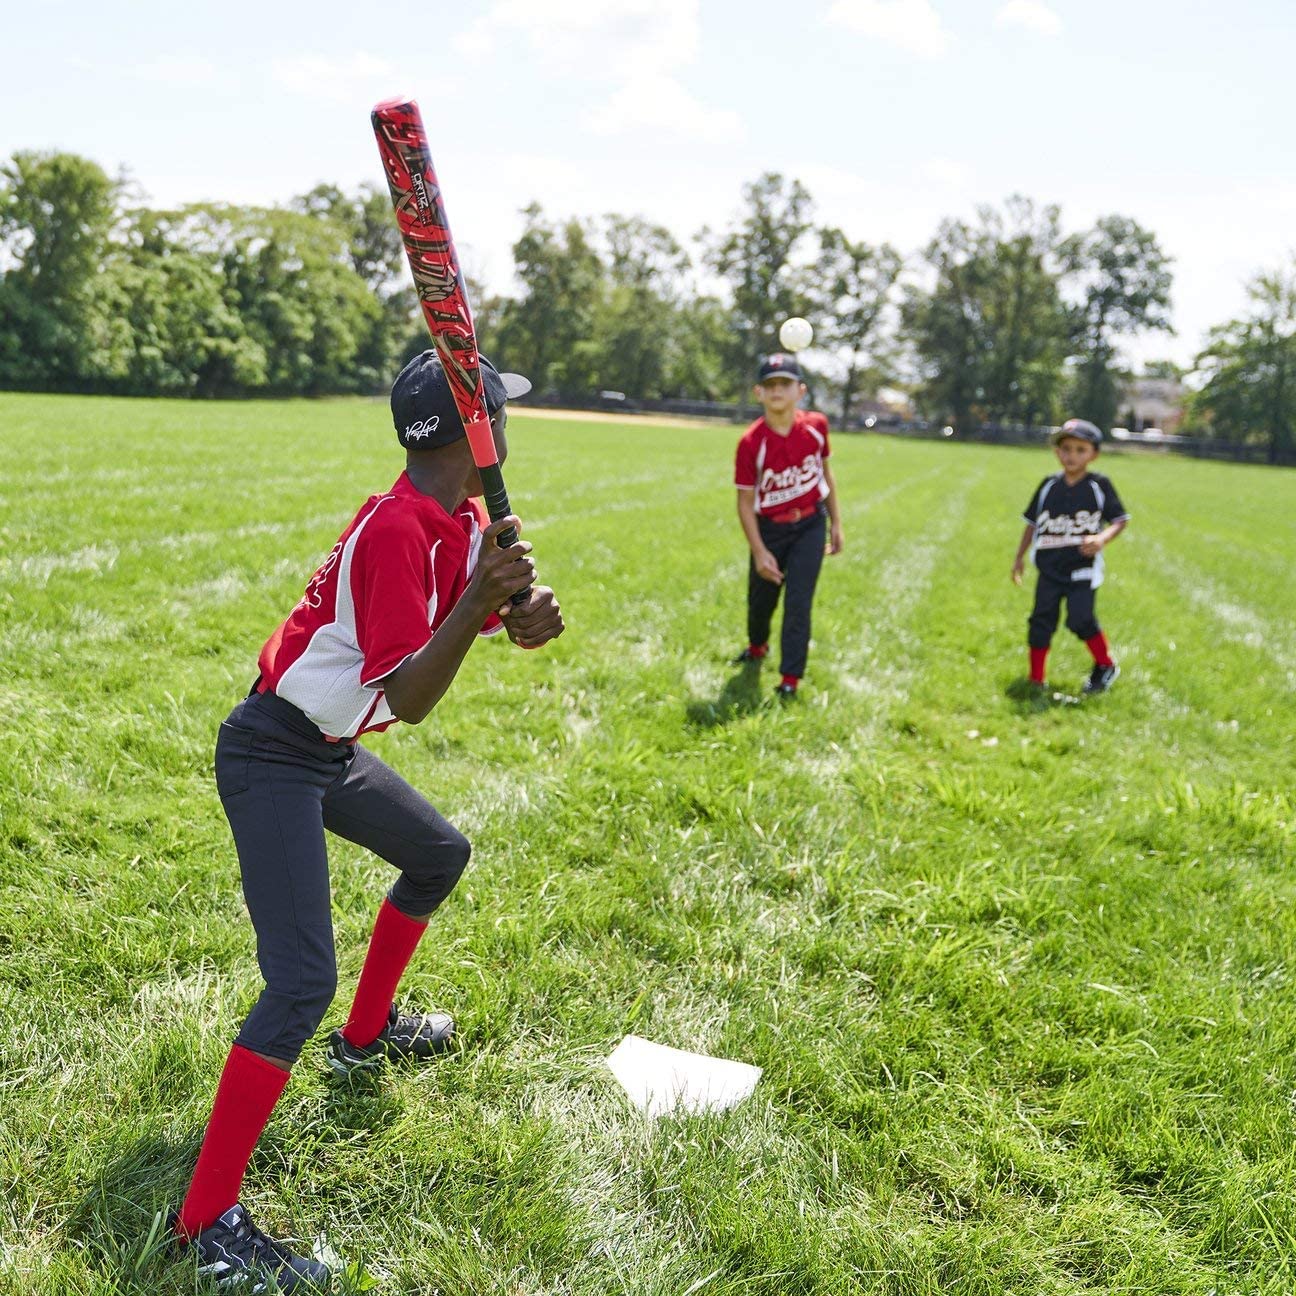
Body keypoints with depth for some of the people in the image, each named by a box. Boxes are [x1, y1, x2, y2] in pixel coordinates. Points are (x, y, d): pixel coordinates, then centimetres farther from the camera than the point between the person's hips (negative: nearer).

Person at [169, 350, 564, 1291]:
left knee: (440, 856, 26)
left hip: (331, 754, 10)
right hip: (272, 758, -10)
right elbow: (410, 701, -28)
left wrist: (530, 613, -20)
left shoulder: (463, 519, 4)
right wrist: (479, 597, -38)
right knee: (301, 984, -16)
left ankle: (368, 1034, 43)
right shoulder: (400, 529, -25)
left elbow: (512, 610, 2)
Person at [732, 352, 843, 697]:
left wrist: (835, 522, 9)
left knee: (798, 602, -6)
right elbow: (745, 501, -13)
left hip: (810, 526, 0)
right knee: (761, 599, 17)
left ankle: (790, 679, 2)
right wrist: (759, 551, -17)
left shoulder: (816, 426, -10)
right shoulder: (751, 443, -19)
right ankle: (757, 647, 49)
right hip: (769, 529, 0)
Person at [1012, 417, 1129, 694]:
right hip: (1050, 568, 4)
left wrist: (1103, 539, -21)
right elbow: (1032, 523, 13)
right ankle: (1036, 680, 16)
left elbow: (1120, 520, -2)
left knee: (1080, 619, -12)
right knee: (1041, 622, 4)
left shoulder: (1099, 485, -4)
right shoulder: (1048, 486, 4)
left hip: (1083, 568, -3)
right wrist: (1020, 557, 12)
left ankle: (1105, 666, 14)